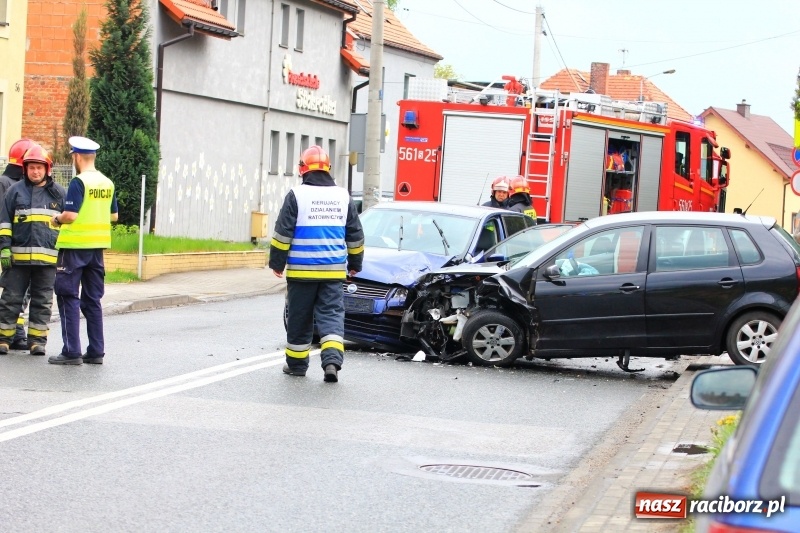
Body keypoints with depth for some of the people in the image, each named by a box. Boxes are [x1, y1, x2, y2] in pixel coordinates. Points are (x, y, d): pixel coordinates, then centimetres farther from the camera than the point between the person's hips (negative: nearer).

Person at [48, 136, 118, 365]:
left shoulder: (78, 183, -14)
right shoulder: (107, 183, 7)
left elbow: (70, 216, -20)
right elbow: (114, 216, 13)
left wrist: (57, 220, -1)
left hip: (75, 245, -7)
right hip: (98, 245, 7)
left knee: (68, 297, 0)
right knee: (93, 299, 12)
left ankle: (71, 351, -3)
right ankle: (96, 351, 13)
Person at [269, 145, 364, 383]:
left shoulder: (296, 195, -7)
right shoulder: (343, 197, 7)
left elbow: (283, 232, -7)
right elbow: (355, 236, 13)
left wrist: (277, 262, 2)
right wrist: (355, 263, 24)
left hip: (301, 270, -3)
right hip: (334, 271, 3)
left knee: (299, 318, 8)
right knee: (331, 314, 2)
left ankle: (296, 363, 16)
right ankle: (332, 359, -16)